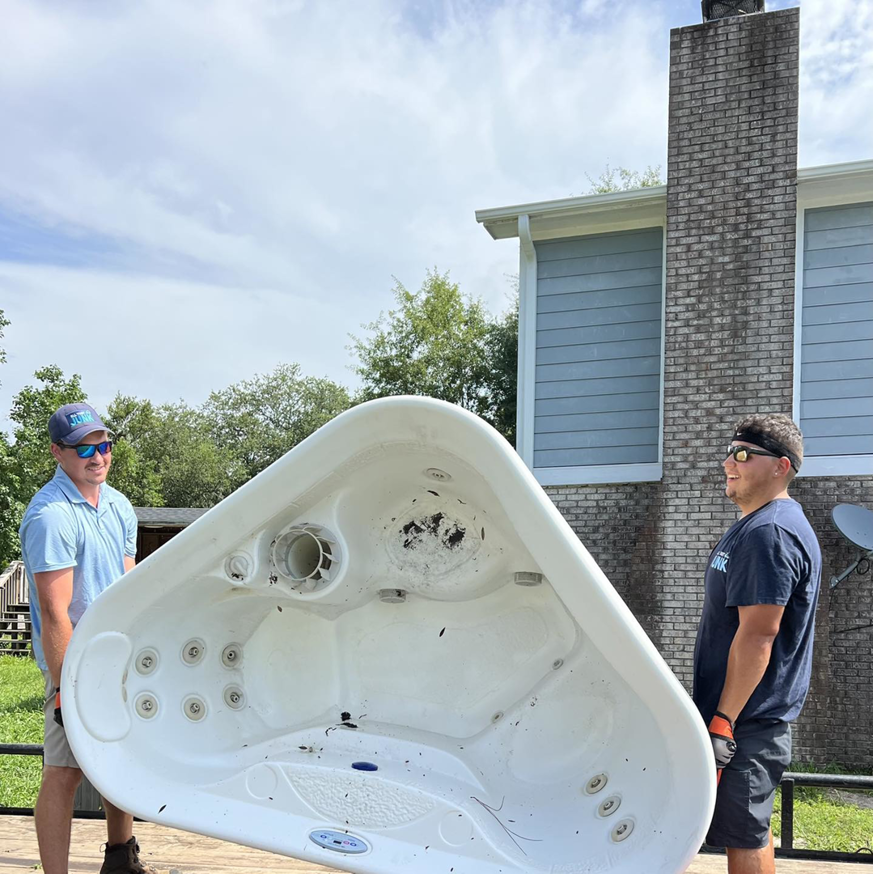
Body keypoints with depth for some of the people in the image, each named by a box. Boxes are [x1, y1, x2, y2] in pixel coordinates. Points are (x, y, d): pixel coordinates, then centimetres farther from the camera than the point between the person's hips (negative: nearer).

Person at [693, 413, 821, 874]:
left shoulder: (769, 534, -19)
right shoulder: (756, 526, 15)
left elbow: (758, 636, -24)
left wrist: (723, 721, -23)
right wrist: (720, 713, 24)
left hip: (747, 719, -10)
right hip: (752, 716, 10)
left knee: (744, 836, -2)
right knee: (750, 831, 17)